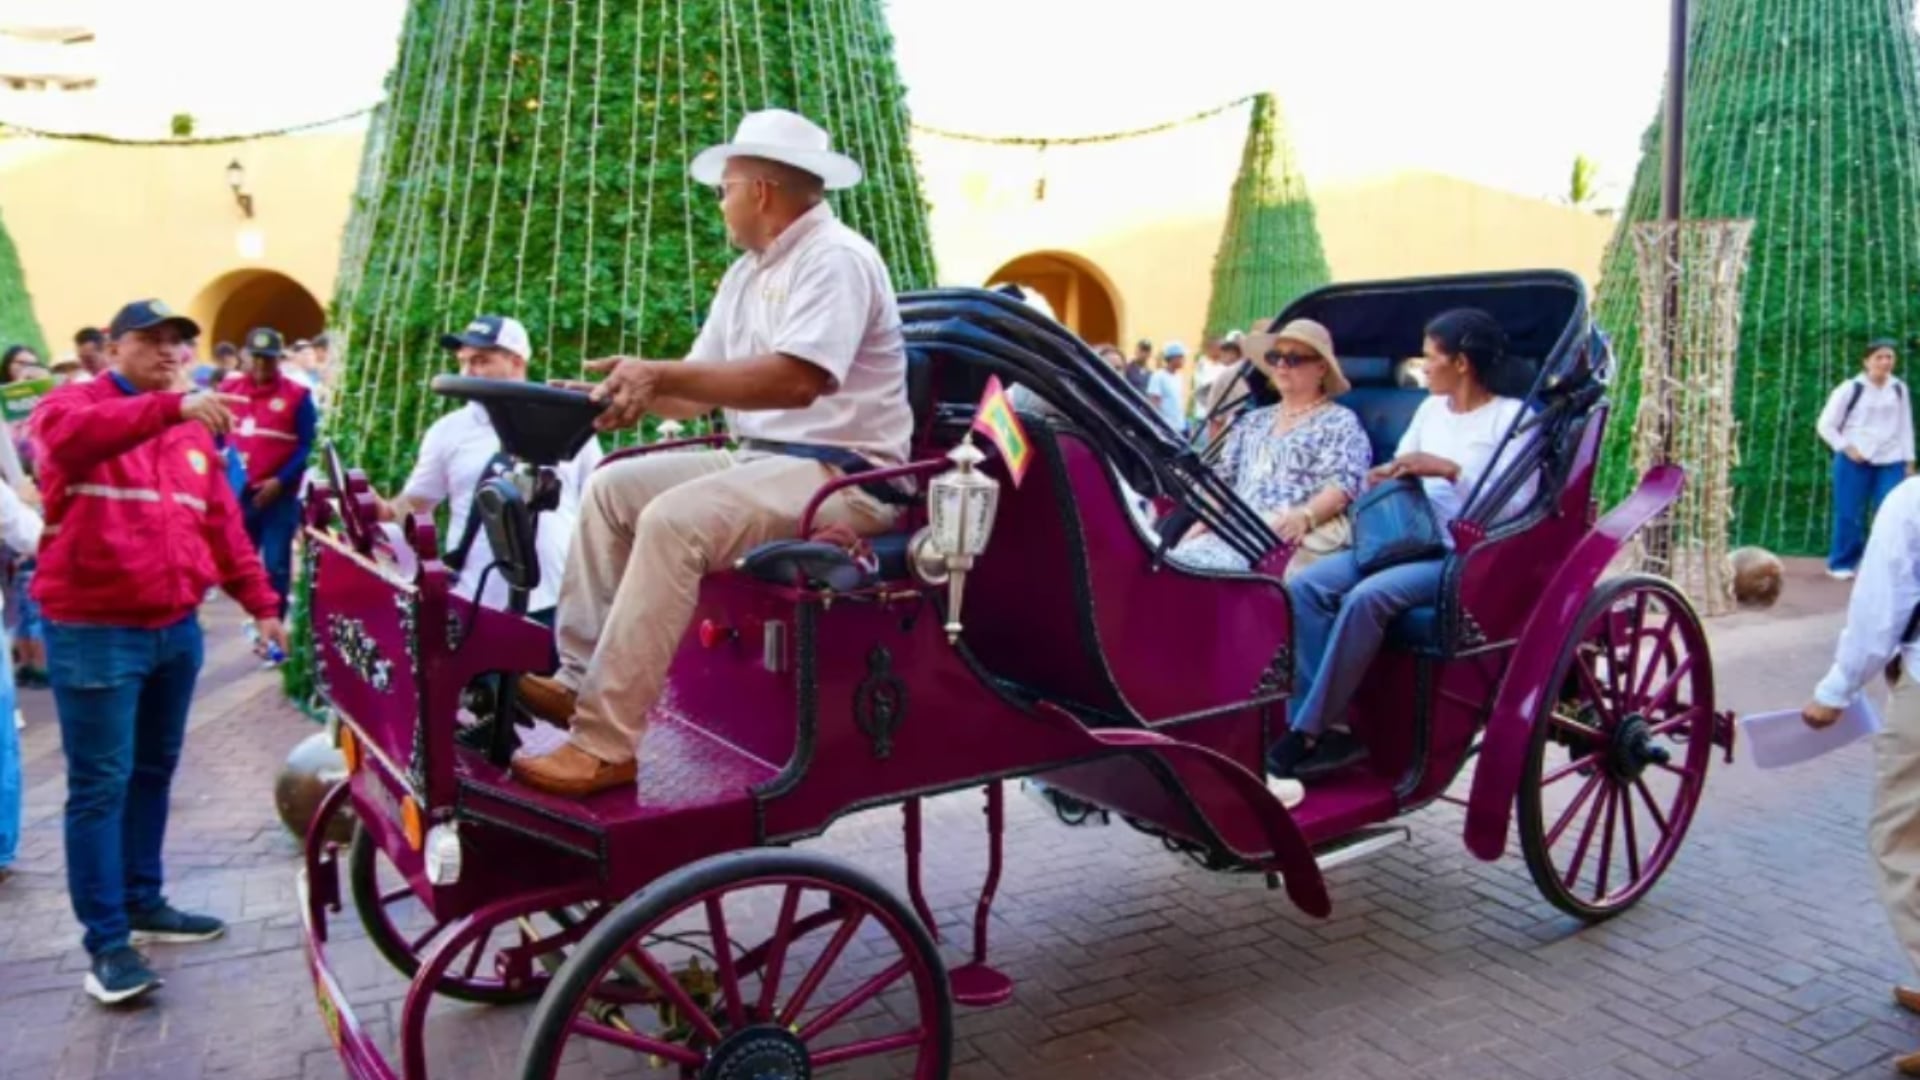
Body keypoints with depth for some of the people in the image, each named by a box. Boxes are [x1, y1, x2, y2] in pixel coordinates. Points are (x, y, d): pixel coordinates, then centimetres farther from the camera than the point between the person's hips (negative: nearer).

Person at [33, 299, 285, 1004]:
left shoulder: (193, 433, 14)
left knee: (154, 773, 16)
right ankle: (106, 940, 5)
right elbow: (75, 436, -30)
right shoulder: (74, 404, -4)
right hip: (95, 632, -6)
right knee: (101, 786, -2)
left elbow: (222, 524, 15)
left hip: (176, 628, 7)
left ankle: (144, 903, 29)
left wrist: (261, 602, 11)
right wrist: (172, 407, -42)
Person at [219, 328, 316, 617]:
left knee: (276, 564, 1)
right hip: (237, 492, 4)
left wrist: (280, 481, -15)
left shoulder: (297, 395, -4)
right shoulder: (228, 389, 8)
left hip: (279, 494, -4)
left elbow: (307, 447, -6)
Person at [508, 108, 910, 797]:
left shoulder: (835, 258, -13)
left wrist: (661, 374, -28)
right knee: (613, 487, 5)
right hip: (764, 461, 10)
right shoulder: (748, 274, 17)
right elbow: (701, 389, 15)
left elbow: (796, 381, -27)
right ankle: (578, 679, 2)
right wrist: (629, 394, -4)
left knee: (672, 521, -28)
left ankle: (604, 745, -25)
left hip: (843, 477, -10)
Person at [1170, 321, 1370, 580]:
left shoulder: (1341, 422, 9)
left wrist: (1304, 516, -24)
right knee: (1180, 559, -26)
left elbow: (1344, 485, -5)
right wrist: (1200, 523, 3)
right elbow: (1224, 478, 21)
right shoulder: (1253, 421, 27)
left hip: (1304, 535, -6)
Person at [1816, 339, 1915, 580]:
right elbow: (1825, 425, -2)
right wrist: (1846, 448, -10)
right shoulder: (1850, 388, -5)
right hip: (1855, 461, -3)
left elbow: (1905, 427, 13)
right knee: (1849, 514, 0)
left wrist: (1909, 460, 8)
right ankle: (1842, 563, 13)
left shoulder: (1899, 389, 8)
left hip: (1891, 462, 4)